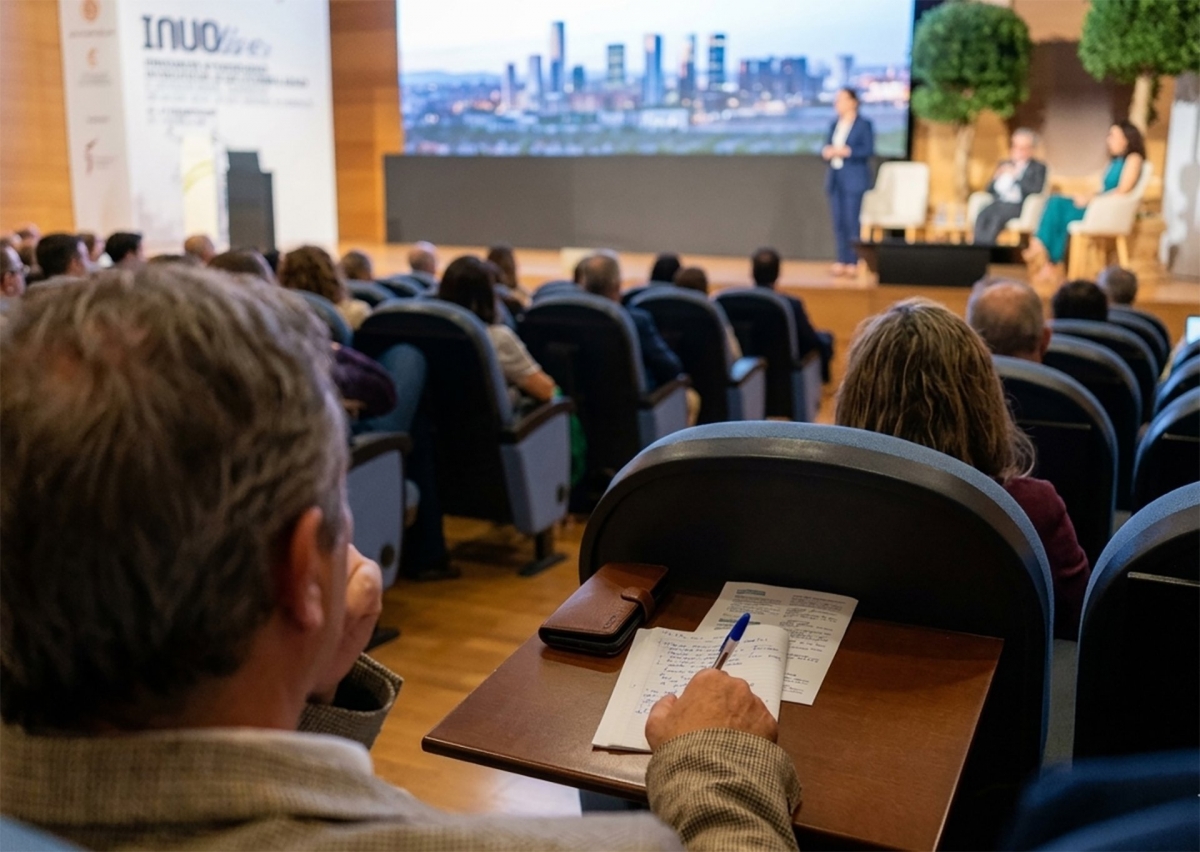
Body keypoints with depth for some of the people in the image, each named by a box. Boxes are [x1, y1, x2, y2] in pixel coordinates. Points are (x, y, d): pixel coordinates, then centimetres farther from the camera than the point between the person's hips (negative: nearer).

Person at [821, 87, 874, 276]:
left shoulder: (864, 125, -3)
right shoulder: (834, 125, 16)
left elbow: (869, 150, -11)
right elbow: (826, 148, 16)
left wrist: (846, 151, -20)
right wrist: (827, 152, -7)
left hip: (854, 180, -6)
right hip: (835, 179, 6)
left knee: (853, 221, -8)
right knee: (838, 221, 5)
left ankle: (854, 261, -4)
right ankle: (842, 261, 10)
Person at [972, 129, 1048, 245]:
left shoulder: (1038, 167, 11)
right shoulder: (1004, 164, 25)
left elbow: (1036, 188, -8)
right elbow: (989, 189, 21)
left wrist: (1017, 175, -9)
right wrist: (995, 178, 0)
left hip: (1018, 205, -4)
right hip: (999, 202, 4)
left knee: (997, 216, -35)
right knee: (982, 216, -29)